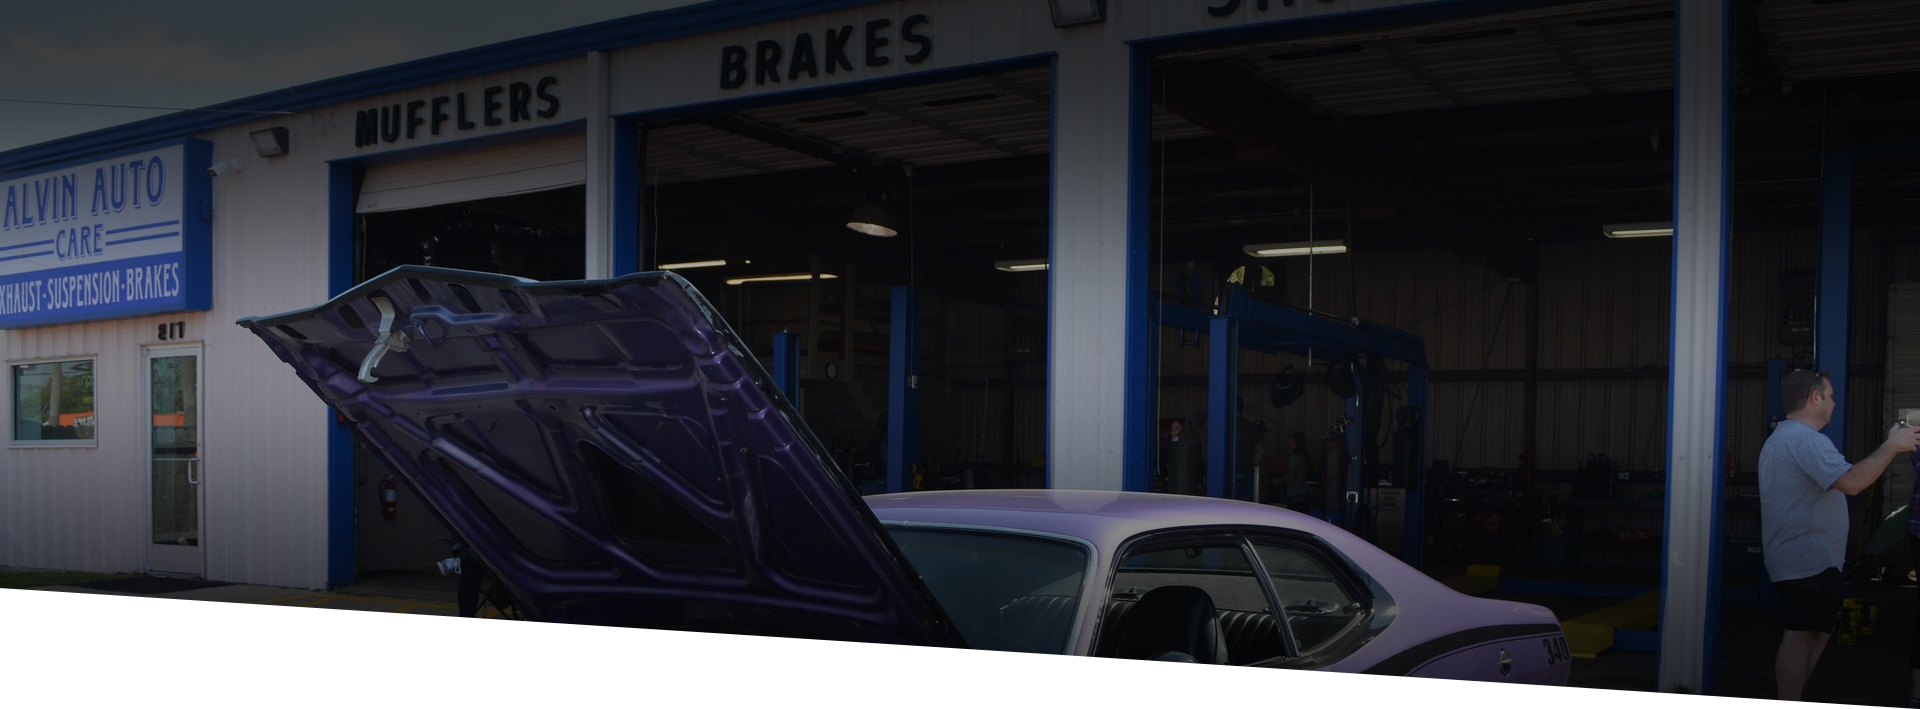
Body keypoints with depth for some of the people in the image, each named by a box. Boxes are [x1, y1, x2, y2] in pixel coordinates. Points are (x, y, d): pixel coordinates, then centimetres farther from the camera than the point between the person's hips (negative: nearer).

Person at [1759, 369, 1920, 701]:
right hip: (1810, 561, -11)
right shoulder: (1805, 439, -17)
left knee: (1814, 634, 17)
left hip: (1793, 559, 11)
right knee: (1801, 637, -11)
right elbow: (1851, 482, -27)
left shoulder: (1780, 438, 21)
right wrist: (1891, 446, -16)